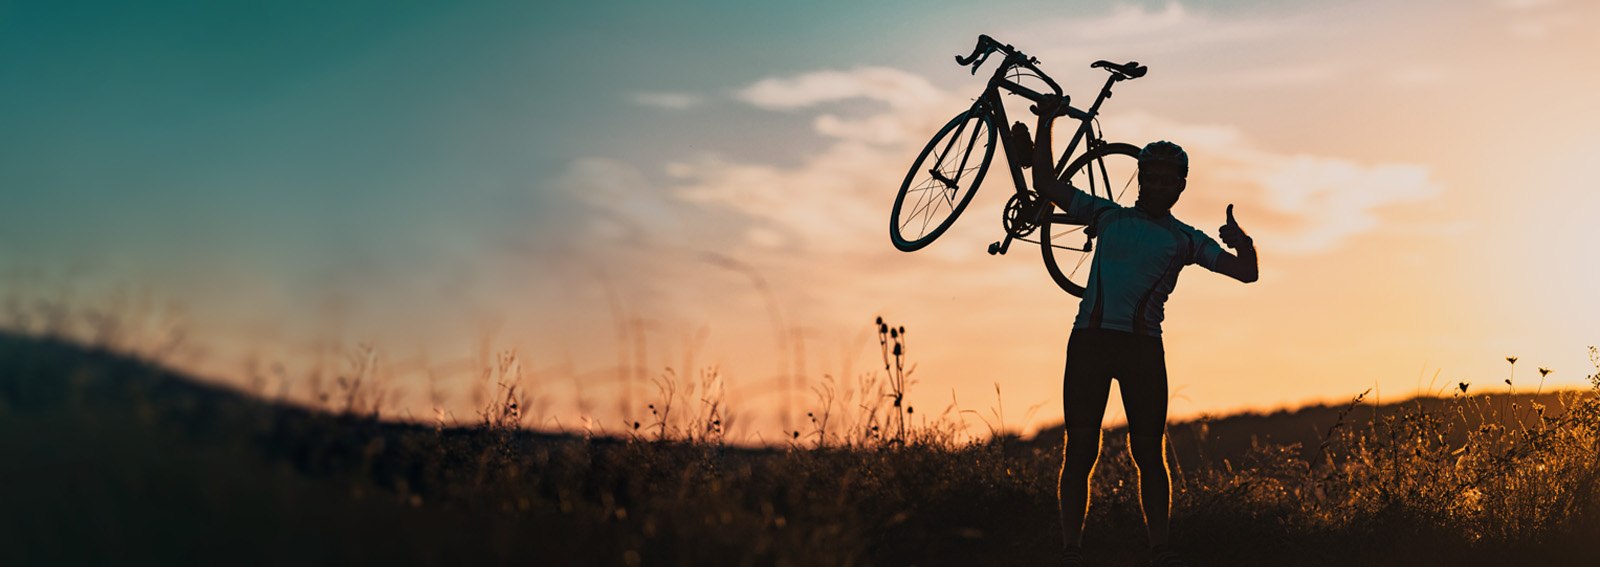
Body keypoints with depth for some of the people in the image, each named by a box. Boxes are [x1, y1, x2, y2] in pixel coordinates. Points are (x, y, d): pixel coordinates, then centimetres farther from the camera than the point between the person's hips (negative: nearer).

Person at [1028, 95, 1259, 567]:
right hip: (1090, 339, 0)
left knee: (1149, 453, -2)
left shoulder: (1185, 240, 14)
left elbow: (1246, 273, 9)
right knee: (1080, 451, -1)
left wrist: (1242, 243, -13)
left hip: (1143, 348, 0)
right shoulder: (1108, 216, 16)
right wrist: (1046, 125, 9)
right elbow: (1047, 184, 16)